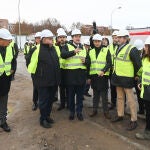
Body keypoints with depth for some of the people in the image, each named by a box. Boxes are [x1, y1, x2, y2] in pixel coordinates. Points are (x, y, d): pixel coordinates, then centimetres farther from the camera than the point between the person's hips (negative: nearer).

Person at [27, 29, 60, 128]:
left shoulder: (53, 49, 8)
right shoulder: (37, 50, -14)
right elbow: (30, 62, -7)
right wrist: (35, 73, 0)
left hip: (53, 80, 7)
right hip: (43, 81, -6)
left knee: (51, 99, 17)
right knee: (43, 100, 4)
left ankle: (48, 115, 34)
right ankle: (43, 119, 19)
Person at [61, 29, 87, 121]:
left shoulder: (83, 48, 14)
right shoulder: (67, 46, 1)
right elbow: (63, 55, -20)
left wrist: (85, 61, -6)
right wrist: (73, 52, -34)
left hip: (81, 74, 3)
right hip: (71, 74, -3)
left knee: (80, 95, 9)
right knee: (71, 94, 7)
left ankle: (79, 112, 21)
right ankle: (72, 112, 21)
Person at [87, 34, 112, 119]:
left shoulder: (106, 50, -1)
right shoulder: (91, 52, 11)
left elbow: (109, 63, -8)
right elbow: (88, 64, 13)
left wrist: (103, 70, -24)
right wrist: (89, 77, 11)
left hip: (103, 76, -3)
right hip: (94, 76, 4)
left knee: (104, 95, 3)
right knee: (95, 94, 13)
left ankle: (106, 111, 14)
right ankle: (95, 110, 23)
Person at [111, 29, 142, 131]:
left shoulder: (131, 49, -17)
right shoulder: (119, 48, 10)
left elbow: (138, 64, -14)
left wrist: (135, 75, -3)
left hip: (127, 79, -8)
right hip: (118, 77, 9)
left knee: (130, 100, 0)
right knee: (120, 98, 18)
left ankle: (134, 121, 10)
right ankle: (120, 115, 32)